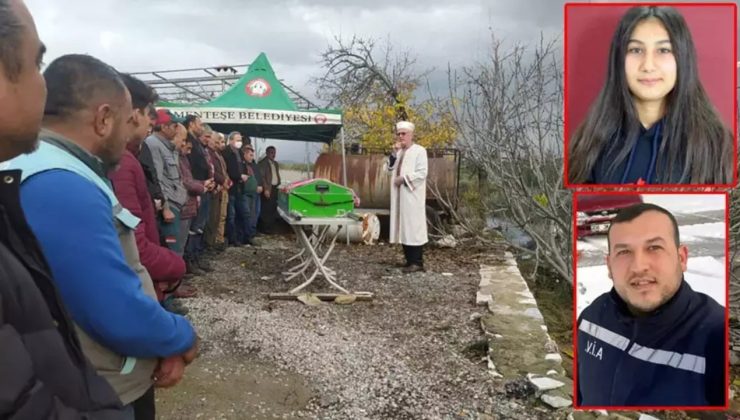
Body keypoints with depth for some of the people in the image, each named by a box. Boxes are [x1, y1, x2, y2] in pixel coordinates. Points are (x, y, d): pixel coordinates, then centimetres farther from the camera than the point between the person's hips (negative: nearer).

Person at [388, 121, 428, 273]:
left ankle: (417, 262, -5)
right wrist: (394, 153, -2)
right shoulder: (398, 151, 18)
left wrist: (403, 179, -13)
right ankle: (409, 260, 15)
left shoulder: (419, 151, -5)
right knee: (403, 226, 7)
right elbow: (391, 170, 10)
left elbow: (422, 173, -14)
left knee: (414, 226, -8)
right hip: (399, 195, 7)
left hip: (412, 195, -7)